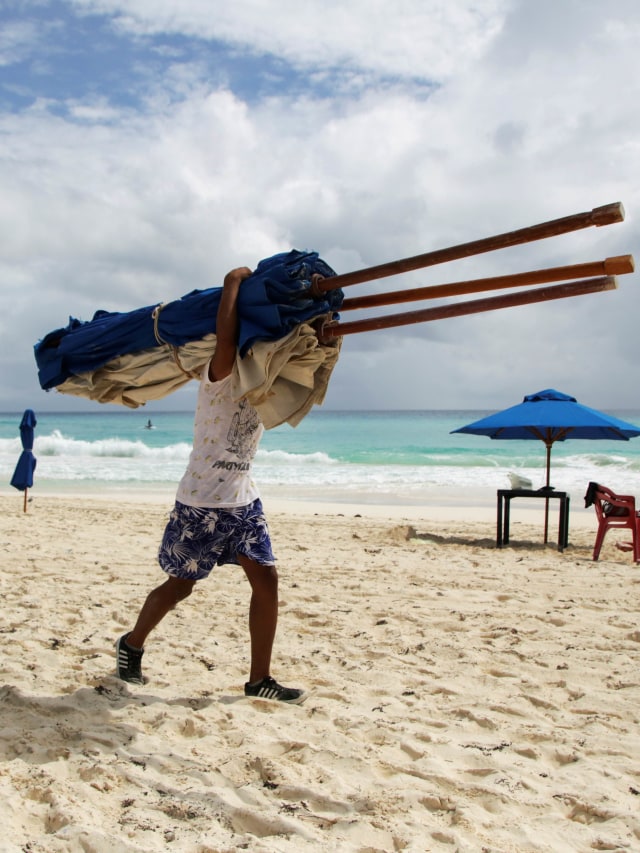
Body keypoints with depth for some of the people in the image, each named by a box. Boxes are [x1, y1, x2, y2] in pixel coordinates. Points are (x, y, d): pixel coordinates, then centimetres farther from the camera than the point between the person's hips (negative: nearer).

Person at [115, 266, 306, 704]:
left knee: (266, 577, -4)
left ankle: (260, 679, 5)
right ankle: (131, 645, 32)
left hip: (244, 502, 7)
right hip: (201, 503, -7)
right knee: (180, 585, 6)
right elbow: (225, 338, -35)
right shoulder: (222, 379, -15)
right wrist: (235, 281, -25)